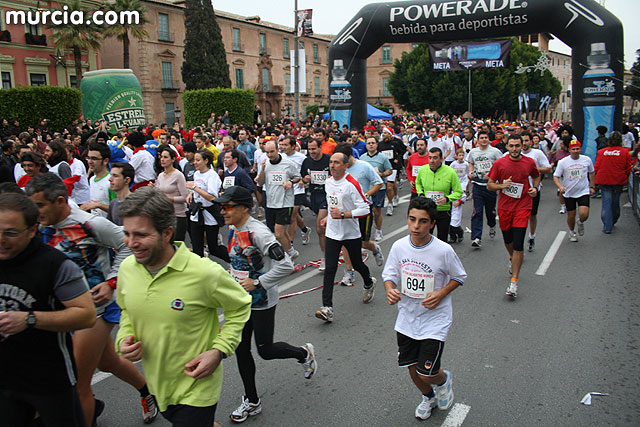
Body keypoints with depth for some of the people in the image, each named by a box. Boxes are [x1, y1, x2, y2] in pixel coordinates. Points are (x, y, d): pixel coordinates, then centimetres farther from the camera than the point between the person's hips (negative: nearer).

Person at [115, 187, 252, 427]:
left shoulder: (205, 273, -25)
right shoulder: (127, 268, -8)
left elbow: (240, 307, -9)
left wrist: (219, 351, -18)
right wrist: (124, 338, -6)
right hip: (157, 384, 6)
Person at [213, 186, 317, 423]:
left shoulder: (259, 232, -25)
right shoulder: (233, 230, 2)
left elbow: (286, 265, -27)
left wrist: (256, 282, -23)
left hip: (262, 302, -8)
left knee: (265, 351, 5)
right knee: (241, 349, 12)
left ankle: (304, 353, 34)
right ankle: (252, 401, 29)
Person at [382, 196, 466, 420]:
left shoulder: (444, 251, -19)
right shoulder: (399, 246, -10)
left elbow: (459, 276, -2)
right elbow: (389, 275, 3)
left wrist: (441, 294, -18)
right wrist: (391, 290, -18)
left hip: (435, 320, -3)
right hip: (407, 319, 4)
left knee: (426, 374, -3)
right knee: (412, 368, 15)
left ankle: (444, 379, 34)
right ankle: (428, 397, 47)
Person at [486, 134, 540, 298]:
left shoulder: (529, 162, -1)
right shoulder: (499, 163, -3)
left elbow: (536, 176, 20)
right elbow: (489, 185, 1)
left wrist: (535, 188, 1)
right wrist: (502, 185, -19)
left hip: (522, 207, -1)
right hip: (504, 207, 1)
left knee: (518, 244, -10)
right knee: (507, 239, 17)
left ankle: (514, 282, -5)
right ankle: (512, 258, 53)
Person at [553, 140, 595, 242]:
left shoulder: (587, 160, 0)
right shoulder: (563, 162, -6)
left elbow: (592, 173, 16)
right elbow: (555, 177, -7)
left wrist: (592, 187, 15)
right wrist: (560, 187, -24)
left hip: (583, 191, 0)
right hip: (569, 193, 0)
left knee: (584, 214, -16)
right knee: (571, 216, 8)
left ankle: (580, 222, 21)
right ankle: (572, 232, 37)